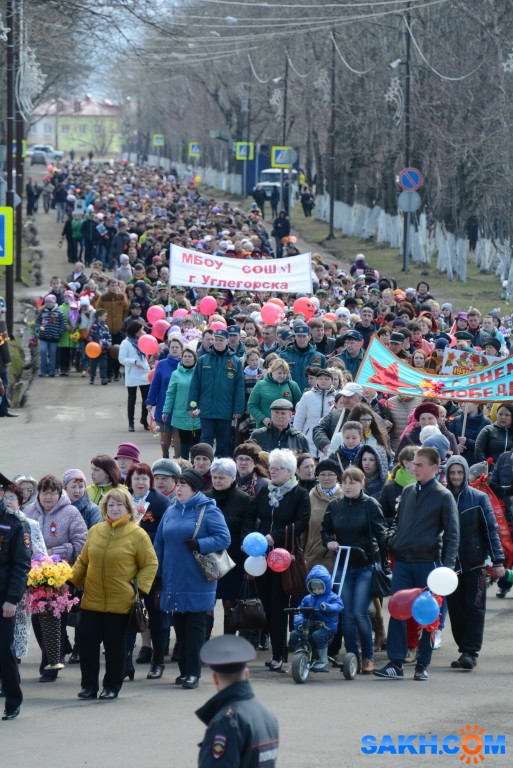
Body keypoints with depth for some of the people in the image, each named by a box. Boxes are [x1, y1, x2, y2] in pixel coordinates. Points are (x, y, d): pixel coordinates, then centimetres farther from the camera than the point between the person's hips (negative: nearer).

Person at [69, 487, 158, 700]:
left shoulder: (137, 535, -6)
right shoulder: (95, 531, 7)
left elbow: (150, 564, -2)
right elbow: (83, 561, 15)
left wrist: (140, 588, -12)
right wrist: (71, 581, 6)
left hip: (120, 603, -4)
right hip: (92, 600, 4)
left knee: (115, 646, 5)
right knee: (87, 642, 3)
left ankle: (112, 687, 17)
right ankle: (89, 685, 14)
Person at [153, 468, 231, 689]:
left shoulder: (208, 511, -4)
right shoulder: (171, 512, 13)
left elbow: (224, 538, -11)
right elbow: (159, 544, 15)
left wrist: (199, 544, -20)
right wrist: (158, 573, 10)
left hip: (196, 584, -5)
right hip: (173, 581, 5)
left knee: (195, 626, -3)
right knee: (179, 625, 8)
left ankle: (193, 672, -2)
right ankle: (184, 669, 15)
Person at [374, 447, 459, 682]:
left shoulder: (443, 497, -1)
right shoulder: (407, 492, 13)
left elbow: (452, 533, -2)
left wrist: (448, 565, -10)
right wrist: (391, 545, 9)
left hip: (427, 561, -4)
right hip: (402, 561, 4)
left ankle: (422, 665, 9)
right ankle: (395, 664, -5)